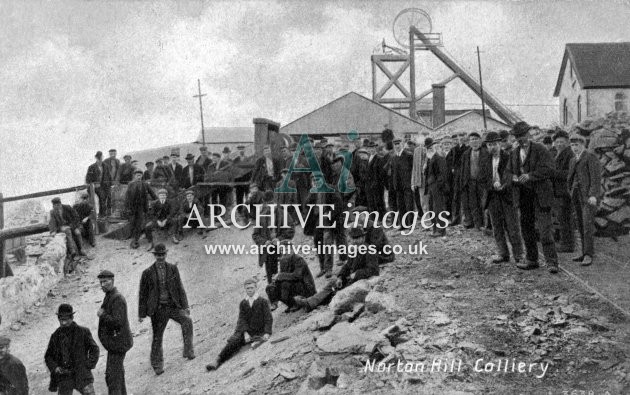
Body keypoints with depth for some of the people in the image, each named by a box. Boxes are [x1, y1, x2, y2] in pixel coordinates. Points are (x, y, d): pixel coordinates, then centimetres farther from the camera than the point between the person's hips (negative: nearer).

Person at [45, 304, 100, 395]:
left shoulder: (83, 332, -1)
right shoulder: (56, 335, 7)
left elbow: (94, 349, 2)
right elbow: (48, 356, 15)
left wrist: (88, 365, -9)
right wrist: (54, 367, -3)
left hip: (82, 375, -2)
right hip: (63, 377, 2)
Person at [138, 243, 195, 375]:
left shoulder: (172, 269, 3)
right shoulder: (148, 273, -1)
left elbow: (179, 287, 5)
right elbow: (143, 294, 3)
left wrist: (185, 305, -1)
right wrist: (141, 314, 3)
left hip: (173, 306, 1)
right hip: (158, 309, -1)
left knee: (187, 320, -26)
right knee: (157, 337, 6)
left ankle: (188, 350, -18)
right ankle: (157, 365, 24)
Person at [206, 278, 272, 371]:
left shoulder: (263, 301, 5)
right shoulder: (243, 303, 14)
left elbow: (269, 318, -3)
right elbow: (242, 319, 2)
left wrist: (267, 333, -20)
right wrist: (245, 333, -16)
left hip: (260, 332, -1)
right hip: (246, 331, 1)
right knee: (233, 342, -23)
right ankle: (218, 361, -31)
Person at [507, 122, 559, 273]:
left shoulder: (540, 150, -7)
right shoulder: (514, 153, 11)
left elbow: (549, 169, -16)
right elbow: (508, 171, 18)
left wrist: (530, 176, -25)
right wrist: (513, 178, -5)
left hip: (540, 195, -6)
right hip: (524, 196, 6)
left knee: (544, 230, -10)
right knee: (526, 229, 11)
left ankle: (552, 262, -5)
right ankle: (531, 260, 23)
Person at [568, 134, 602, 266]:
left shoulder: (591, 157, -8)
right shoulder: (573, 160, 17)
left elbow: (596, 177, -15)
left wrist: (593, 195, -25)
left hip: (589, 195, -8)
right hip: (577, 196, 8)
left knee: (587, 225, -14)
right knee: (581, 225, 7)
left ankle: (588, 255, -14)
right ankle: (586, 253, 12)